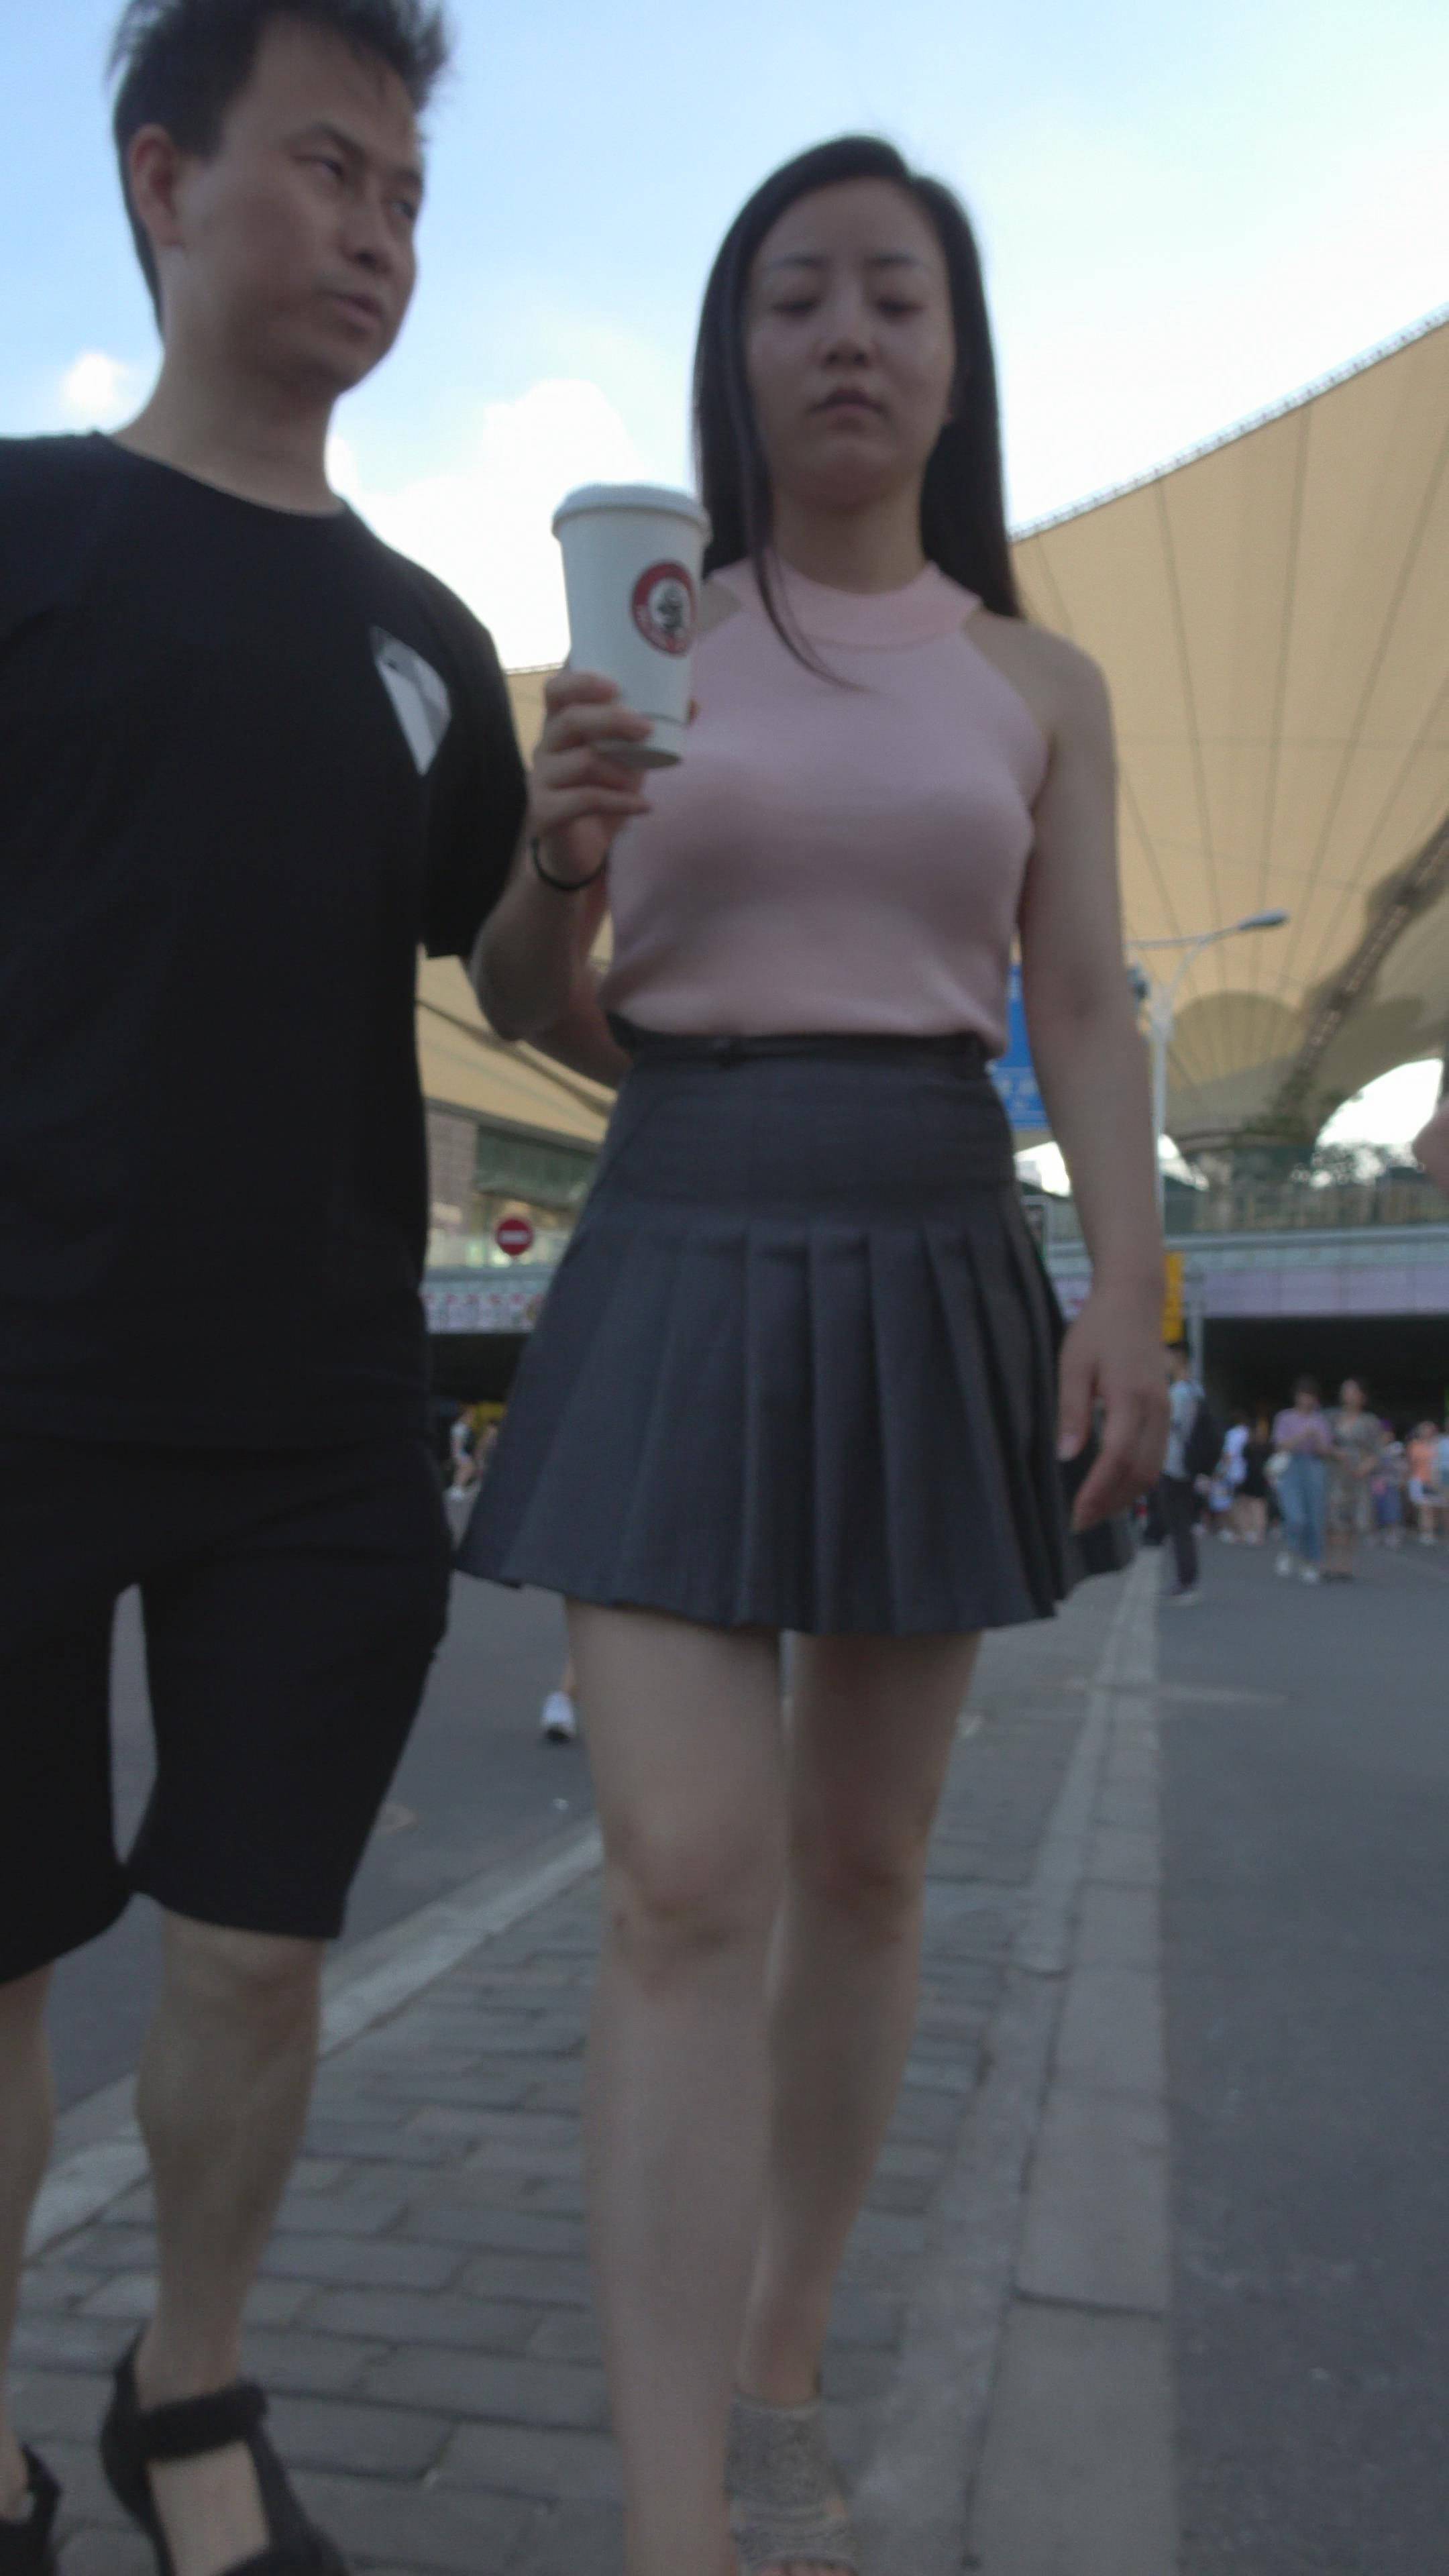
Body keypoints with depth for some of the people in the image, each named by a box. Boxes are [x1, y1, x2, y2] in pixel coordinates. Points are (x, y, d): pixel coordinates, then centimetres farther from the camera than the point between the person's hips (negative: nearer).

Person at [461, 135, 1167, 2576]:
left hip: (934, 1277, 2)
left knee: (862, 1866, 8)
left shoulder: (1038, 683, 11)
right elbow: (530, 1008, 7)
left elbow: (1086, 1019, 6)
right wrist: (556, 854, -15)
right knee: (684, 1885, -13)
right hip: (680, 1267, -1)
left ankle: (778, 2376, 29)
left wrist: (1129, 1286, -10)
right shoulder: (642, 645, 8)